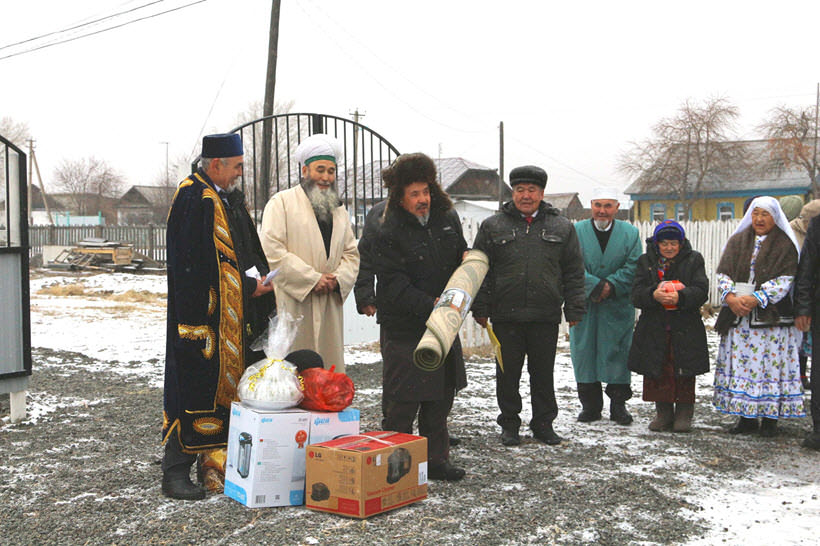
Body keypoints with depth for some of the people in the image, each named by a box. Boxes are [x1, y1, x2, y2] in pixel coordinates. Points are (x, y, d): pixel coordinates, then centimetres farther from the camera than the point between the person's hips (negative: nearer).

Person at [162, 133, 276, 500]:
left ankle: (218, 466, 22)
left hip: (235, 318, 9)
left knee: (229, 388, 12)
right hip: (203, 317, -9)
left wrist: (259, 278, 5)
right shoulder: (193, 199, -12)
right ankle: (176, 473, 5)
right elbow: (197, 267, -19)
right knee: (195, 391, -5)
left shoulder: (230, 197, 17)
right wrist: (249, 286, -13)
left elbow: (247, 249, 24)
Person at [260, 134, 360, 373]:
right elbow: (272, 251, -10)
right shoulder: (282, 202, 0)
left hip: (329, 304, 6)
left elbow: (351, 253, 17)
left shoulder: (339, 210, 20)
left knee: (330, 366, 5)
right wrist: (313, 279, -13)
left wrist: (338, 279, -4)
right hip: (291, 303, -5)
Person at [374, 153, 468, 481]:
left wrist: (468, 259, 1)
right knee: (402, 400, -2)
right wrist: (428, 304, -28)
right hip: (404, 330, -7)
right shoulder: (388, 232, -13)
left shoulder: (447, 219, 8)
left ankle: (435, 460, 27)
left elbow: (461, 254, 24)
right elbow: (392, 283, -19)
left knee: (440, 398, 14)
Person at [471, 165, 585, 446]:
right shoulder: (493, 226, 5)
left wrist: (574, 310, 3)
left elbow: (574, 272, 8)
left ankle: (543, 423, 24)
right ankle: (509, 424, 20)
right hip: (506, 316, 0)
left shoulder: (561, 227, 8)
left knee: (543, 373, 10)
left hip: (546, 317, 1)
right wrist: (480, 309, 0)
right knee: (508, 373, 7)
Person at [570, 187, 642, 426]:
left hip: (618, 305, 0)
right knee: (584, 352, 3)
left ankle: (618, 404, 14)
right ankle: (590, 405, 15)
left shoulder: (630, 233, 6)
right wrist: (596, 286, -19)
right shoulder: (577, 231, 3)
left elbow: (632, 267, -3)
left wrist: (611, 286, -16)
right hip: (584, 305, 0)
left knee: (618, 352, 3)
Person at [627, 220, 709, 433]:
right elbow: (636, 294, -2)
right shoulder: (645, 262, 7)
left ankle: (684, 414, 17)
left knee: (684, 374, 4)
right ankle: (663, 413, 17)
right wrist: (653, 295, -24)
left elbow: (701, 291, -6)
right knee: (657, 373, 3)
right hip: (654, 329, 1)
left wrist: (680, 297, -25)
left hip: (685, 329, -1)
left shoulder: (693, 260, 5)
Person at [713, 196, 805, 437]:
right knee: (741, 364, 4)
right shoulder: (737, 241, 12)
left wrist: (757, 298, -18)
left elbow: (785, 279, -8)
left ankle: (770, 417, 7)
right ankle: (746, 416, 12)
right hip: (738, 316, 3)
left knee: (771, 364, -2)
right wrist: (730, 297, -13)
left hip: (771, 317, -3)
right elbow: (723, 272, 5)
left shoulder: (785, 245, 2)